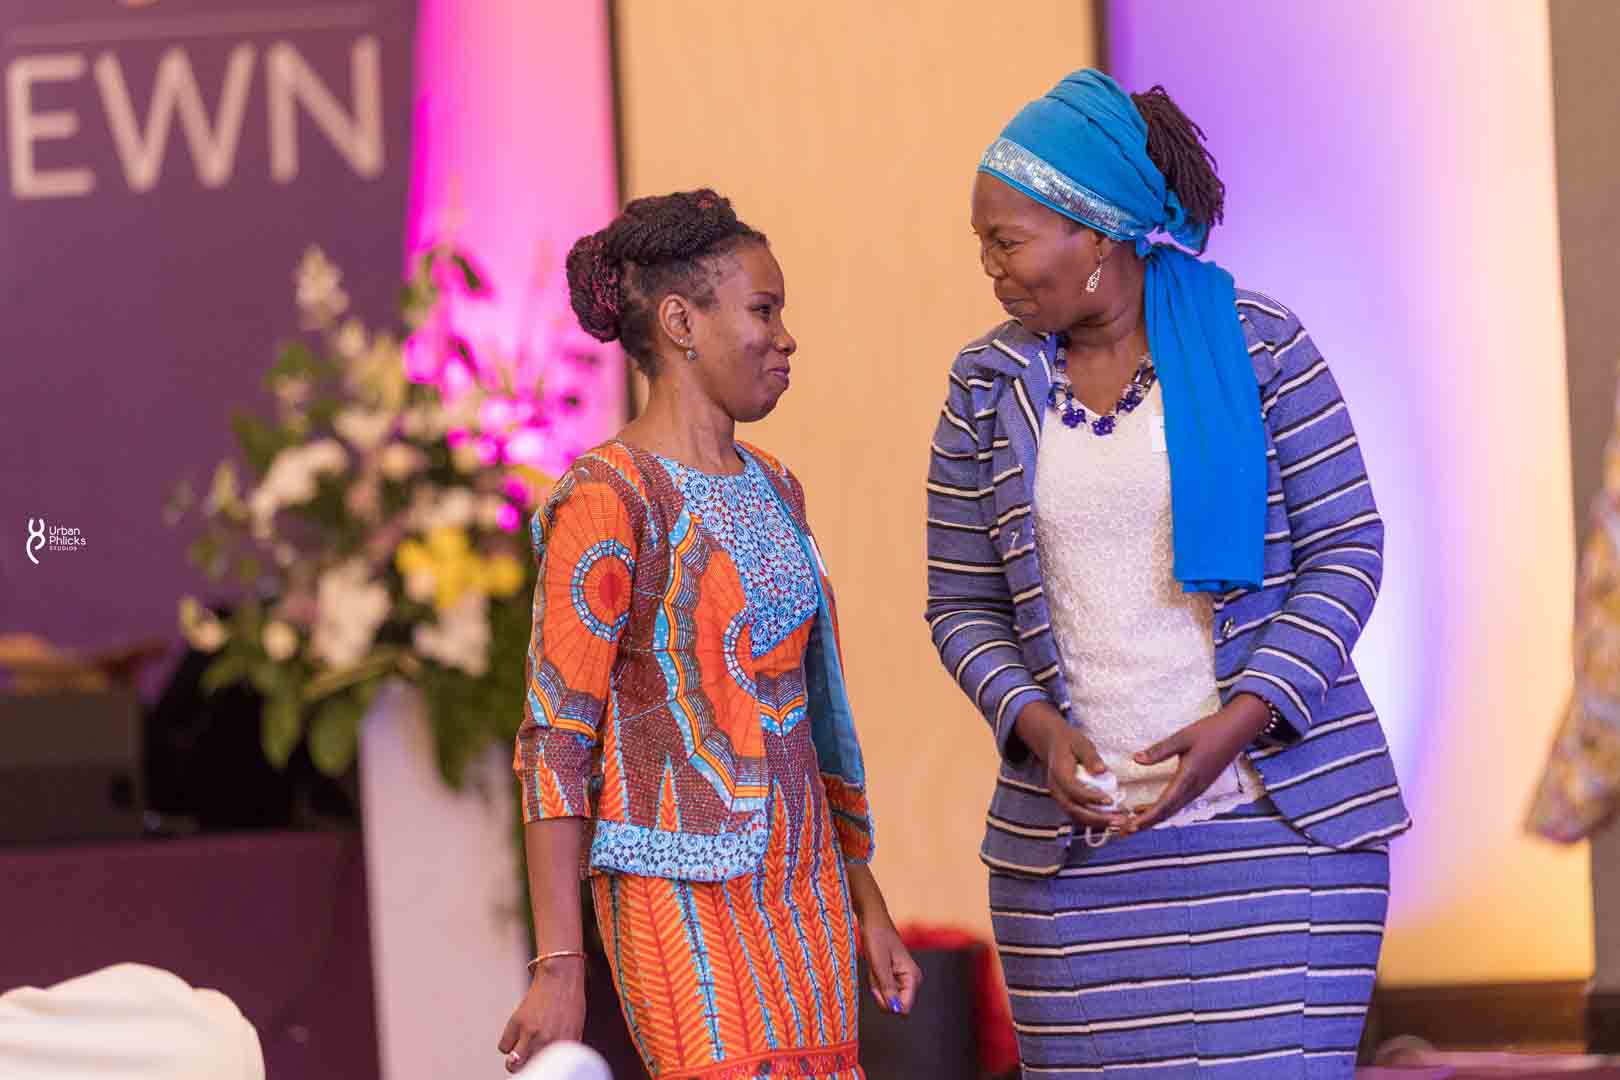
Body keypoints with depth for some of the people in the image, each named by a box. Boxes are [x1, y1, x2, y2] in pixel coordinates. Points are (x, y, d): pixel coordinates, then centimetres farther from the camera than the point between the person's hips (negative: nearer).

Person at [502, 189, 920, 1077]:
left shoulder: (771, 489, 13)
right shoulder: (606, 498, -11)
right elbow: (555, 739, -13)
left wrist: (866, 902, 19)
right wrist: (559, 965, -16)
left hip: (802, 894, 8)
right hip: (686, 902, -8)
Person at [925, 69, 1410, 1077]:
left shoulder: (1255, 344, -3)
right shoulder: (987, 387, 6)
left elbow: (1346, 549, -3)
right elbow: (963, 604, 8)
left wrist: (1241, 721, -15)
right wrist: (1035, 726, -11)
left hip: (1278, 830, -3)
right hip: (1075, 848, 3)